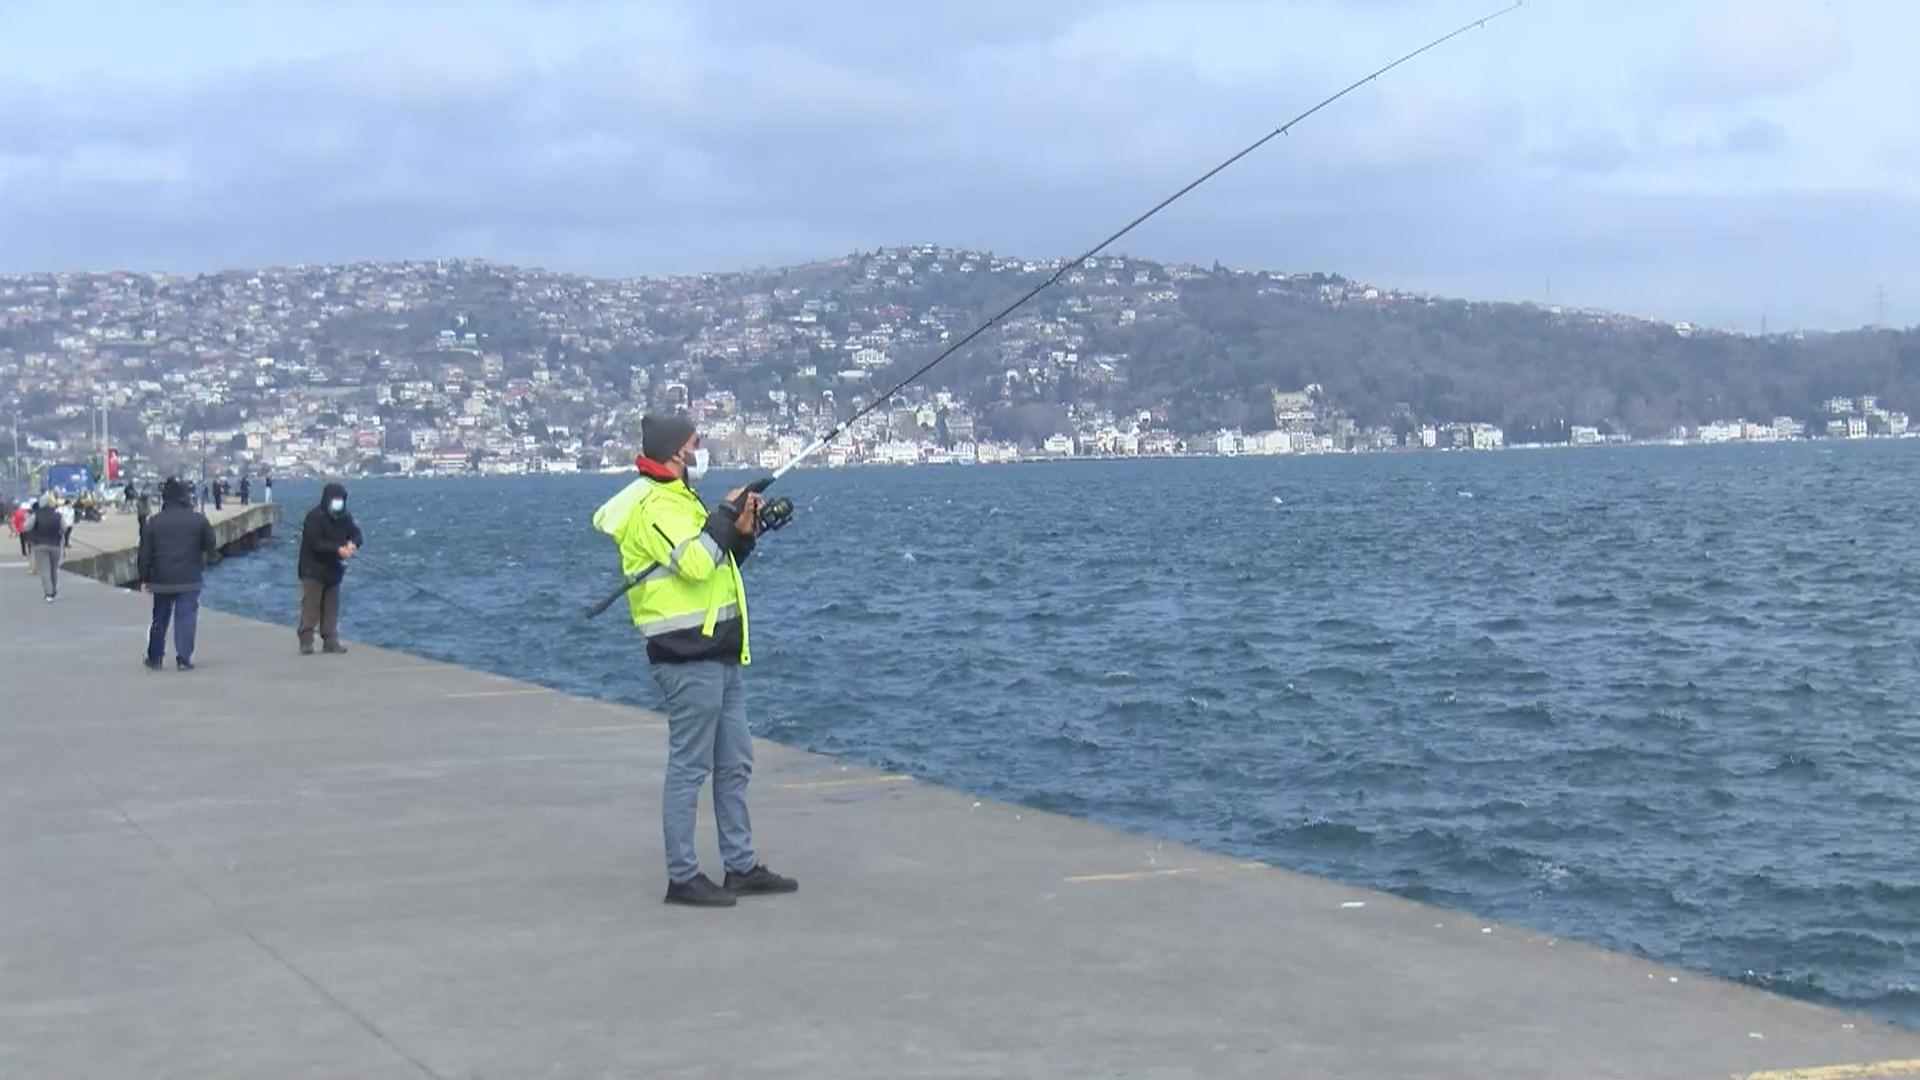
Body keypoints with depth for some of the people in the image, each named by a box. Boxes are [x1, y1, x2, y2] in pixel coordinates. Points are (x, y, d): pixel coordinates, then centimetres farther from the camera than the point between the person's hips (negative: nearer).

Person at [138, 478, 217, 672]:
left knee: (160, 619, 14)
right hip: (189, 581, -2)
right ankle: (183, 659, -8)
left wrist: (144, 579, 9)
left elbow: (145, 553, 2)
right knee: (186, 618, -1)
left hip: (161, 580, 2)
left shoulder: (154, 522, 0)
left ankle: (154, 658, 21)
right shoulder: (199, 519, -5)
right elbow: (211, 547, 0)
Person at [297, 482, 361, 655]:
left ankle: (330, 642, 15)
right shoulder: (315, 517, -17)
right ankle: (306, 643, -8)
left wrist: (352, 543, -20)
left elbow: (356, 533, 5)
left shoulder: (344, 517, 4)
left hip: (333, 571, 7)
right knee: (310, 608, -8)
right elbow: (316, 543, -24)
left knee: (331, 608, 10)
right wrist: (338, 550, -32)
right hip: (313, 570, -7)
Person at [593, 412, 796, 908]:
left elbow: (717, 564, 24)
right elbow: (695, 561, -26)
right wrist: (725, 515, -14)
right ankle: (682, 877, -1)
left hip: (717, 653, 11)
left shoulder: (678, 498, 19)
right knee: (689, 767, -6)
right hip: (688, 658, -11)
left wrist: (741, 533, 8)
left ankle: (742, 867, 21)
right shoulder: (654, 505, -13)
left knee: (734, 764, 14)